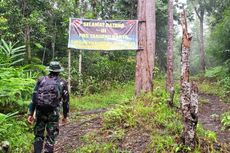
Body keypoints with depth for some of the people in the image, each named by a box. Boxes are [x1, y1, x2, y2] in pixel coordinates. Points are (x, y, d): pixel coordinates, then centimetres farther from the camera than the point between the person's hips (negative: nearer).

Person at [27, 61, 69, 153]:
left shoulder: (41, 80, 8)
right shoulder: (62, 83, 6)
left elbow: (34, 98, 3)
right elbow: (65, 101, 8)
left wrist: (30, 114, 5)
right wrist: (65, 116, 17)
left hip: (40, 111, 2)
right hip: (53, 113, -2)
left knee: (38, 136, 15)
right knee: (50, 137, 7)